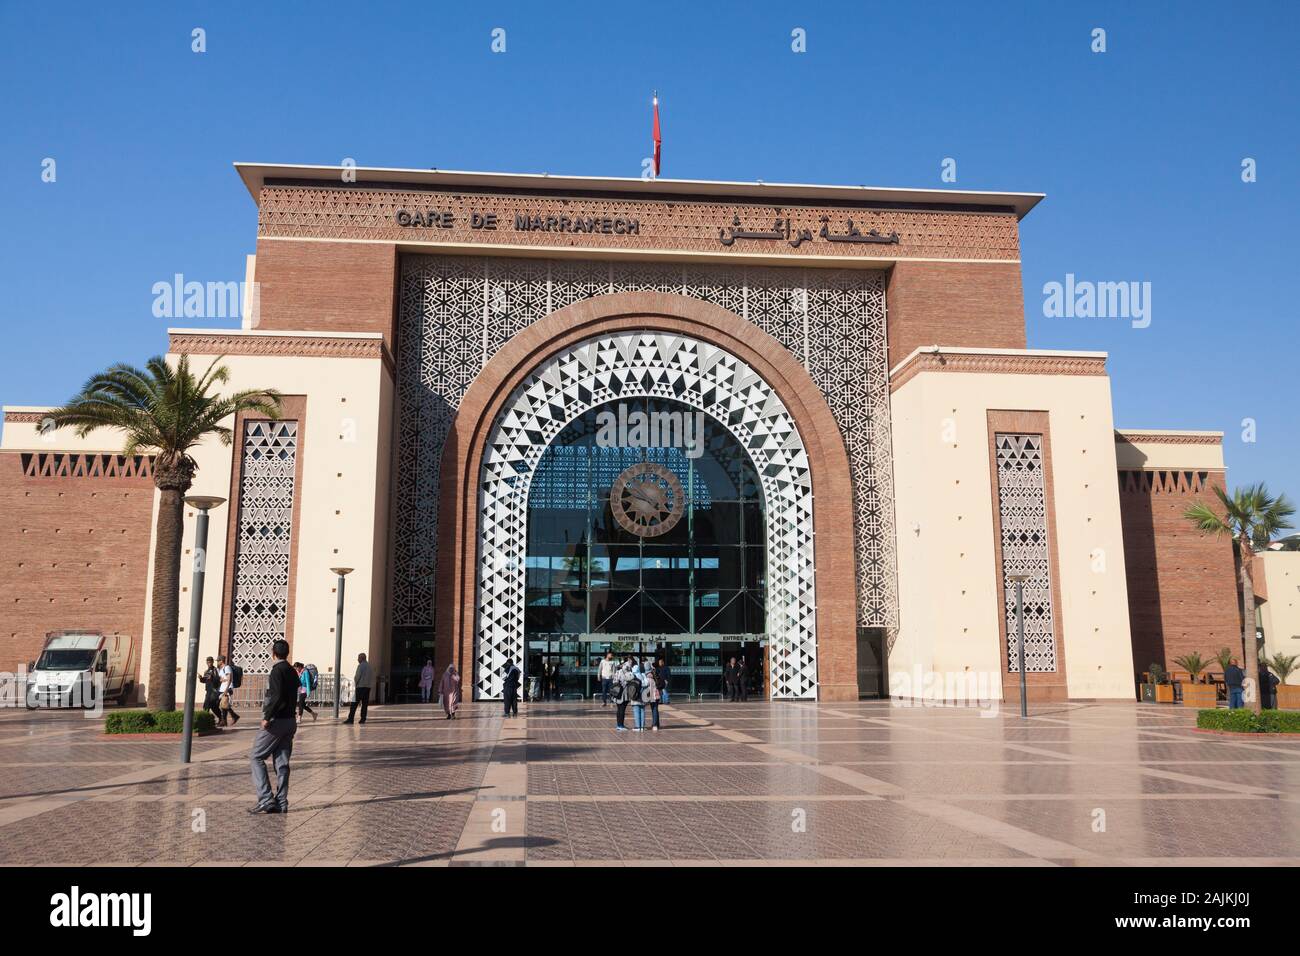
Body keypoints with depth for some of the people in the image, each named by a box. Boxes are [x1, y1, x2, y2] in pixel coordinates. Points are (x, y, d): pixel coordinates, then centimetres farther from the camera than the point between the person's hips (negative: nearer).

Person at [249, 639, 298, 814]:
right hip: (290, 721, 8)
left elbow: (277, 696, -21)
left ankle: (266, 800, -6)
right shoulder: (292, 671, 14)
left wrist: (267, 717, -18)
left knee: (257, 758, 1)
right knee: (282, 762, 9)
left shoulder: (277, 670, -11)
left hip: (276, 721, -8)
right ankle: (281, 803, 8)